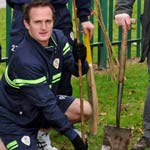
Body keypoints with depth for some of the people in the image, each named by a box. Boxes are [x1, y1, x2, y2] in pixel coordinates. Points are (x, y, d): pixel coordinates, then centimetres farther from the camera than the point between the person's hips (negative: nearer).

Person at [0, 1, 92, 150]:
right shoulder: (25, 60, -32)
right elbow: (47, 104, -29)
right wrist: (73, 136, -25)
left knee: (85, 110, -6)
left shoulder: (58, 38, -9)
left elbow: (77, 70, -1)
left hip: (44, 103, 8)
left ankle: (41, 131, 12)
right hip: (15, 118, -8)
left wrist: (80, 60, -26)